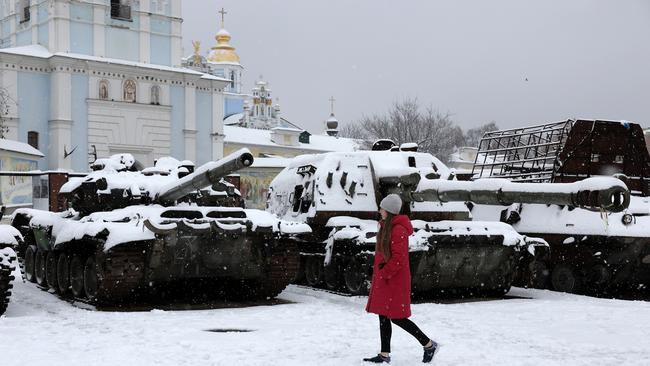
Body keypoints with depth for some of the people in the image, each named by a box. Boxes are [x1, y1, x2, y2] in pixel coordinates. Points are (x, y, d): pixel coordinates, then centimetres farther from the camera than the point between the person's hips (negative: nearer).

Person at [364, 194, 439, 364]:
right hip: (383, 280, 10)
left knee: (397, 318, -4)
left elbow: (399, 258, -23)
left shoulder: (398, 230, -18)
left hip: (395, 281, -10)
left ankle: (429, 344, 9)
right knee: (383, 317, 10)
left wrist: (384, 273, -15)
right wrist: (378, 273, 12)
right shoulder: (386, 226, 13)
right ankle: (384, 355, 16)